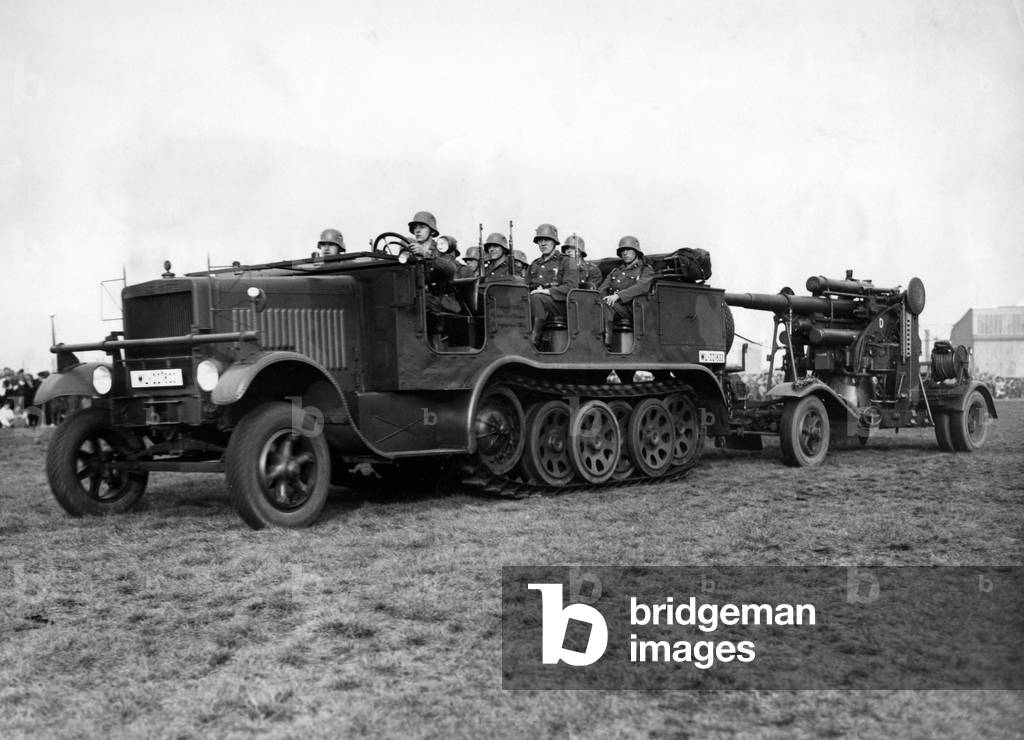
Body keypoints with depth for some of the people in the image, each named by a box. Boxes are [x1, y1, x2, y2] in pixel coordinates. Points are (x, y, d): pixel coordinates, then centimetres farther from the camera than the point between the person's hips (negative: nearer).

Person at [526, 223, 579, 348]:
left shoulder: (566, 262, 7)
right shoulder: (534, 265, 25)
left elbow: (571, 288, -7)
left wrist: (548, 291, -17)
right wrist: (534, 291, -1)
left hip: (560, 305, -4)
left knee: (536, 298, -35)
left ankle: (534, 340, -39)